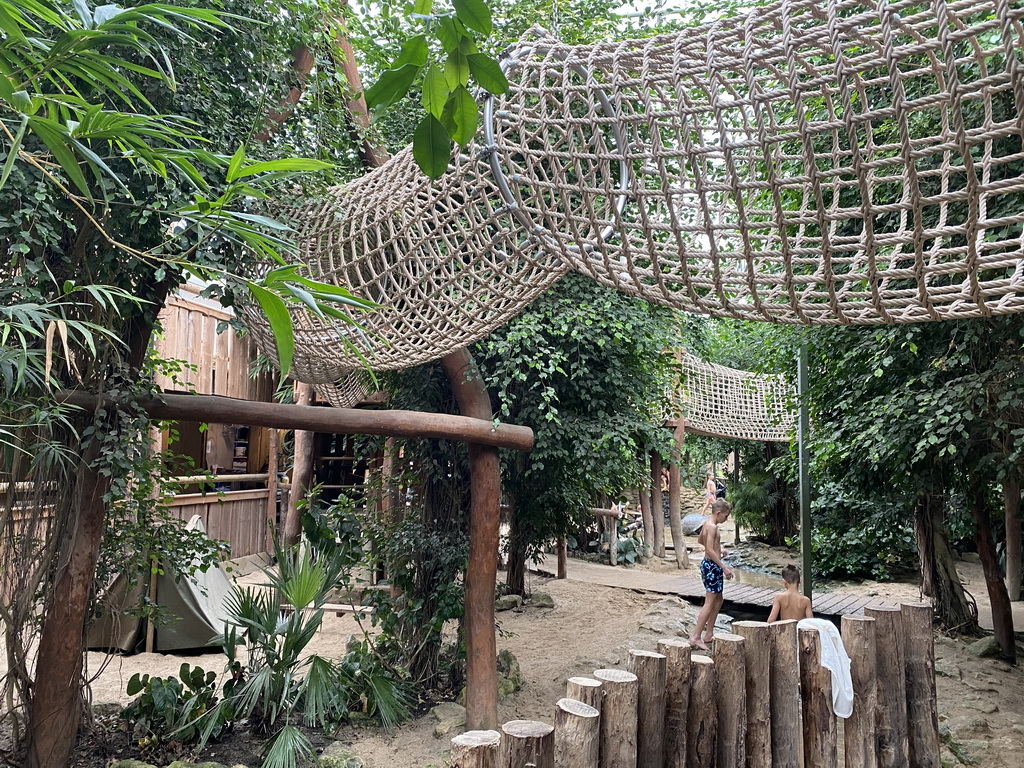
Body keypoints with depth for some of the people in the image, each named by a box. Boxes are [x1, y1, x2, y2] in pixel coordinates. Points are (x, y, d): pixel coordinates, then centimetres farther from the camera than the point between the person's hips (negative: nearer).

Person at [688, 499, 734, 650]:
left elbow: (700, 540, 29)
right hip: (712, 566, -11)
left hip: (707, 564, 11)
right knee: (710, 602, -8)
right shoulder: (712, 527, -18)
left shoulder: (706, 525, 11)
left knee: (718, 600, 19)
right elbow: (710, 551, -24)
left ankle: (709, 633, 25)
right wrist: (724, 567, -21)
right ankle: (696, 636, -9)